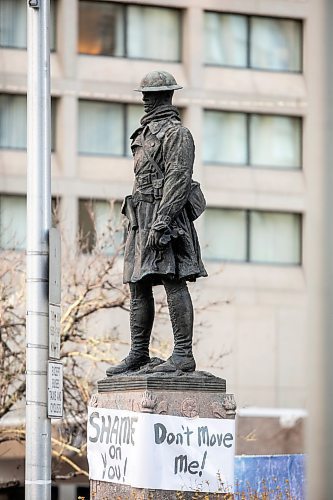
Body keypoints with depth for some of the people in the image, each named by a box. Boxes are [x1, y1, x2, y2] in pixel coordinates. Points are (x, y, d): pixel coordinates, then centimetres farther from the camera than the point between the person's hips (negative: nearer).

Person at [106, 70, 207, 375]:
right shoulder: (146, 133, 23)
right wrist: (138, 222, 19)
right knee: (139, 287, 9)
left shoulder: (177, 133, -6)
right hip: (142, 219, 10)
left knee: (173, 282, -14)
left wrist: (161, 221, -23)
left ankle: (183, 355, -17)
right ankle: (138, 354, 15)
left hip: (165, 215, -10)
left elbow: (179, 179, -15)